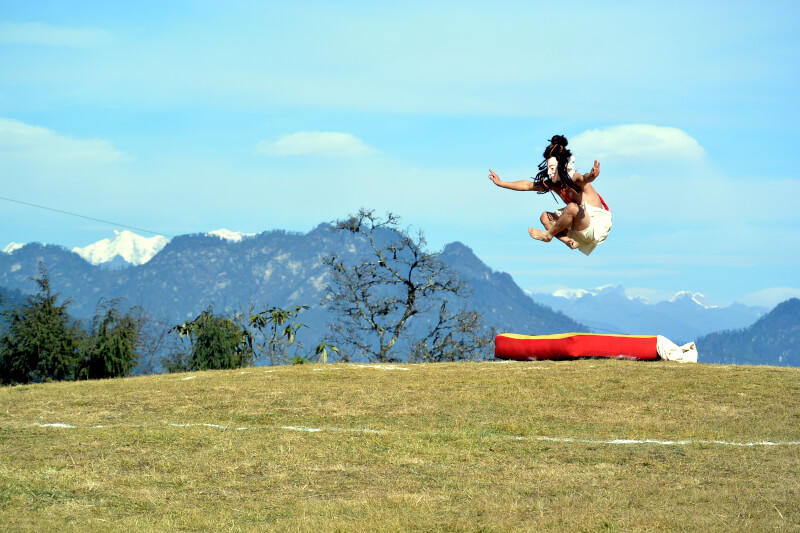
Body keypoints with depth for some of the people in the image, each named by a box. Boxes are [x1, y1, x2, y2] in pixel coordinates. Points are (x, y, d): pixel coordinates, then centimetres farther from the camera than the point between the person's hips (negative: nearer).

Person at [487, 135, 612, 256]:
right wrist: (501, 183, 15)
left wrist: (592, 176, -71)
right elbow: (528, 185, 11)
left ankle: (549, 234, -8)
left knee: (572, 207, -33)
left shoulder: (574, 179, -22)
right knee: (545, 217, 4)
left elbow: (584, 179, -47)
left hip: (597, 227, -8)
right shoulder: (553, 184, 2)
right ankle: (570, 241, -17)